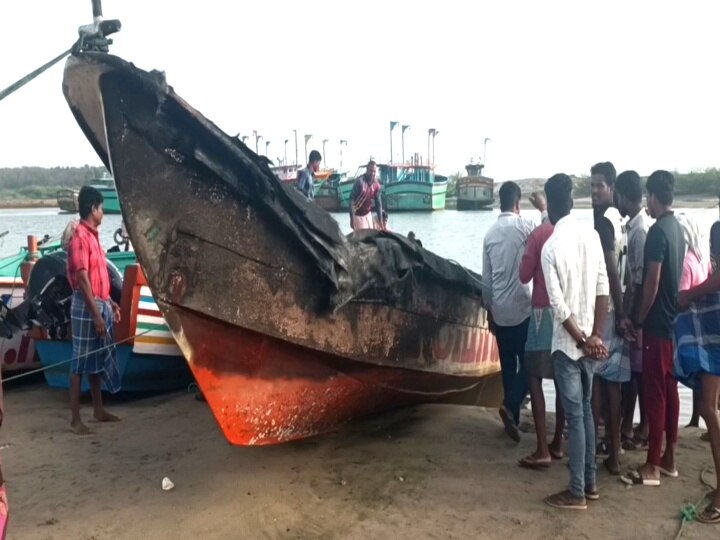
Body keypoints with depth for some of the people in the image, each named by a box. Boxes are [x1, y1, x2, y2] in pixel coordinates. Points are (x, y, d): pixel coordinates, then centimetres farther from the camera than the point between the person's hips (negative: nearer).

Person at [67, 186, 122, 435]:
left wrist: (110, 302, 19)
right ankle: (75, 418, 3)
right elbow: (83, 279, -21)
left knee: (99, 358, 15)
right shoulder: (80, 237, -16)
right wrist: (96, 314, -23)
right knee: (81, 360, -4)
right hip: (86, 307, -9)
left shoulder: (93, 236, 13)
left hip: (101, 304, 10)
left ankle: (99, 409, 26)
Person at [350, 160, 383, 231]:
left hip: (368, 214, 6)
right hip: (358, 215, -6)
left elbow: (378, 203, 3)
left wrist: (380, 221, 1)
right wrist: (352, 219, -24)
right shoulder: (360, 182, -23)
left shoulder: (377, 185, -4)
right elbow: (351, 200, -22)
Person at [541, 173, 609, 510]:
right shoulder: (592, 235, 1)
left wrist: (582, 340, -8)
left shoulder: (551, 247, -17)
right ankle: (590, 482, 28)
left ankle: (576, 493, 12)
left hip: (568, 343, -6)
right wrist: (595, 336, 1)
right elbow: (603, 289, 0)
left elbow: (558, 305, -18)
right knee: (585, 409, 17)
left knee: (574, 416, 1)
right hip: (587, 339, 6)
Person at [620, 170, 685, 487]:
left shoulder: (657, 232, -17)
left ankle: (652, 466, 3)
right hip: (673, 319, 9)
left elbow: (652, 283, -20)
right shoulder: (677, 228, 12)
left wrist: (638, 320, -11)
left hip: (657, 323, -9)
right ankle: (668, 458, 22)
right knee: (669, 388, 13)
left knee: (654, 393, -4)